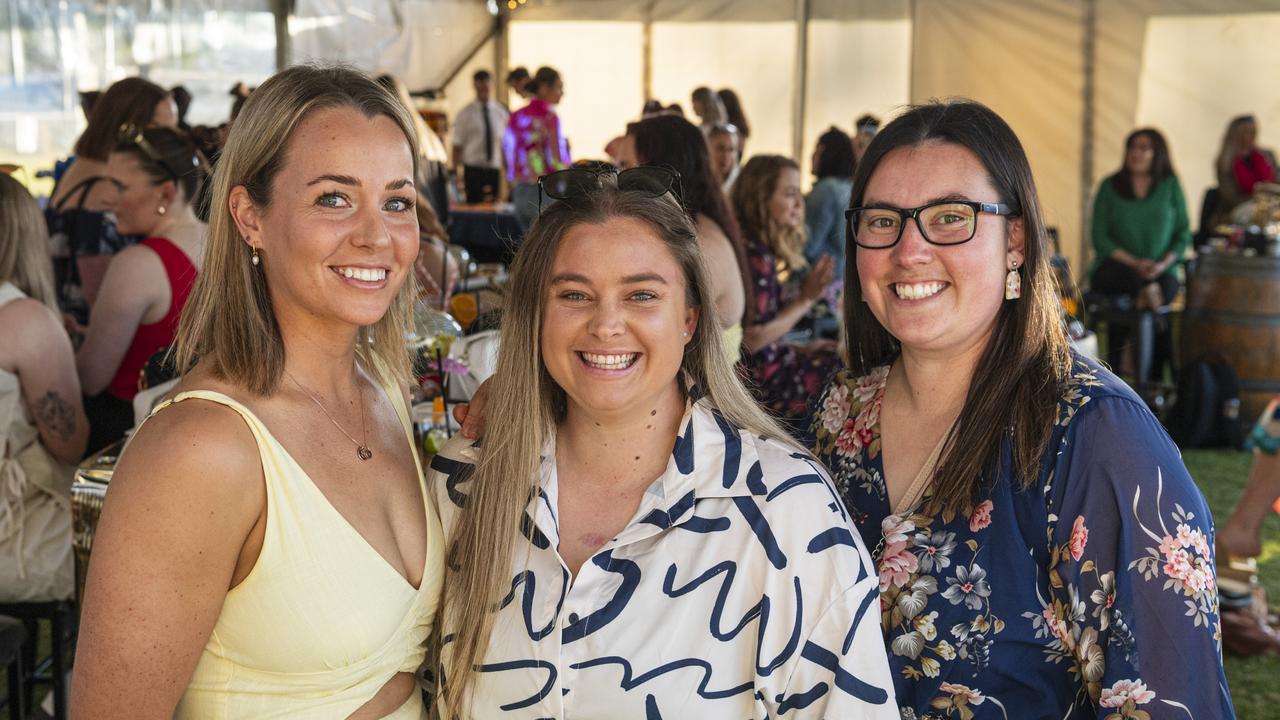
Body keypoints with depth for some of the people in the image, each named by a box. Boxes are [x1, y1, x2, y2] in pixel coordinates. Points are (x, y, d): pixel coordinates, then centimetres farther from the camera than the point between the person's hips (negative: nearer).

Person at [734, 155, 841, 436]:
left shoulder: (769, 252, 10)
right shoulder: (755, 257, -20)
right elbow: (751, 339, -22)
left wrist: (801, 349, 9)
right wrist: (805, 300, -16)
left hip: (774, 360, 10)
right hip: (760, 379, -10)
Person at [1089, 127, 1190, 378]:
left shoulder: (1171, 186, 9)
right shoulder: (1110, 186, 5)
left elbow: (1183, 233, 8)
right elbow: (1099, 237, 0)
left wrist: (1164, 263, -12)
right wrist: (1134, 263, -13)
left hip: (1161, 272, 2)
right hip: (1114, 269, -2)